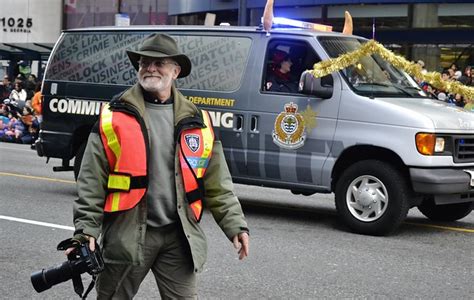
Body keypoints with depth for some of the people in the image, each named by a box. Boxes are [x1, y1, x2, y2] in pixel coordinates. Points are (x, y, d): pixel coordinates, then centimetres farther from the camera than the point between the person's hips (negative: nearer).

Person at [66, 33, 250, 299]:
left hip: (178, 237, 2)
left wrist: (235, 225, 2)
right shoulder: (115, 115, 0)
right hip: (127, 234, -2)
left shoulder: (196, 120, 8)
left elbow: (217, 184, 10)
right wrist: (86, 228, -9)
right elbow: (91, 180, -2)